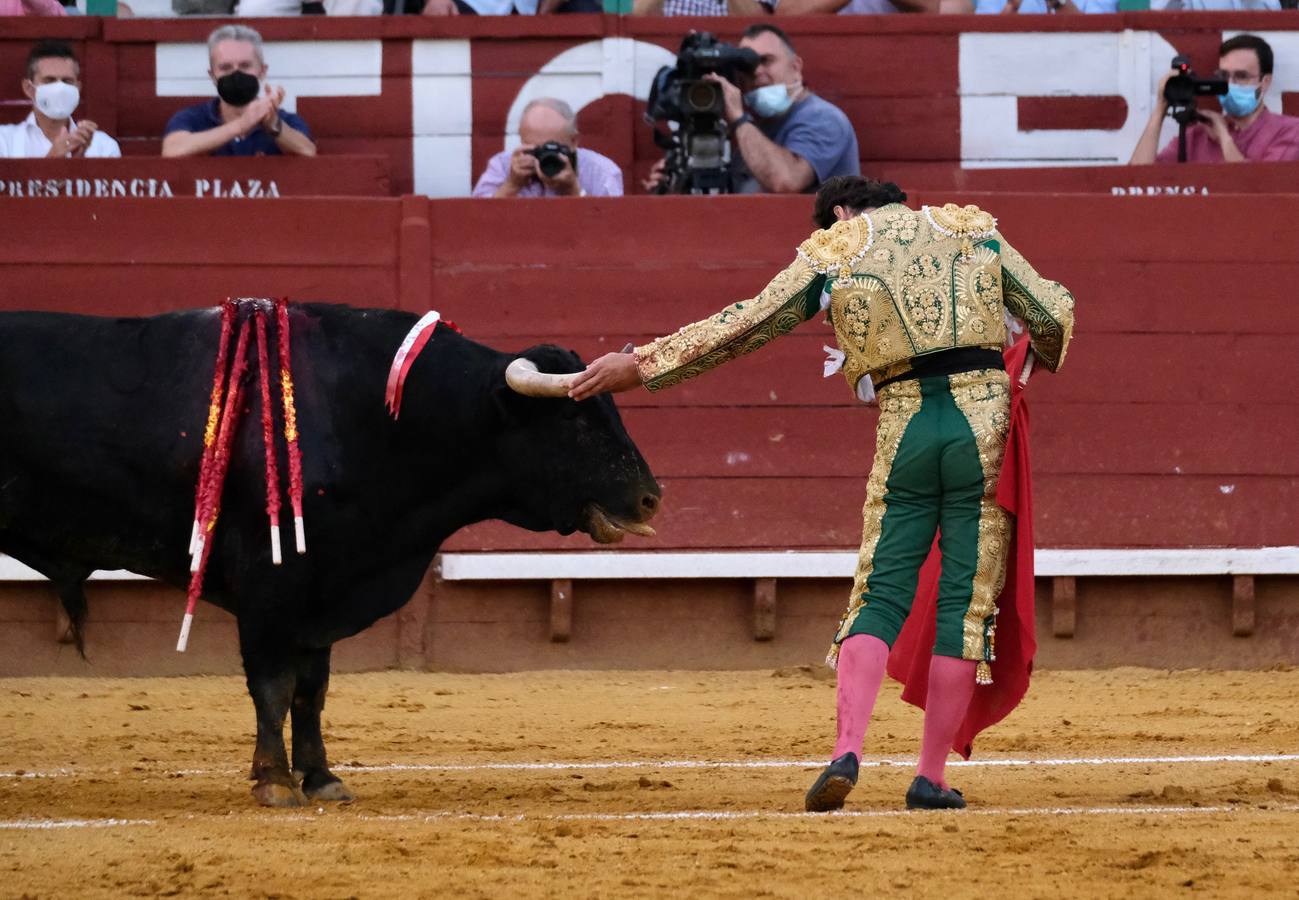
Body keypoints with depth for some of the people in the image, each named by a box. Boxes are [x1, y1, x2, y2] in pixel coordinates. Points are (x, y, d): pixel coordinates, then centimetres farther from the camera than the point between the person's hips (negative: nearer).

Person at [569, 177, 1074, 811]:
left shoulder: (831, 254, 9)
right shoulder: (973, 231, 14)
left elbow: (741, 326, 6)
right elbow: (1054, 314, 13)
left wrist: (641, 366, 11)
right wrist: (1043, 364, 36)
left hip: (903, 431, 0)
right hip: (985, 424, 0)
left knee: (880, 594, 6)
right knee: (967, 598, 5)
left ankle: (847, 751, -13)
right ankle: (931, 777, 4)